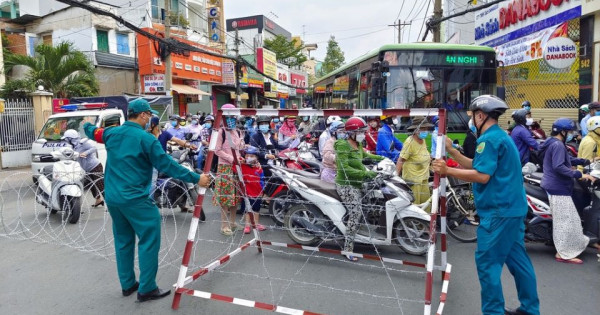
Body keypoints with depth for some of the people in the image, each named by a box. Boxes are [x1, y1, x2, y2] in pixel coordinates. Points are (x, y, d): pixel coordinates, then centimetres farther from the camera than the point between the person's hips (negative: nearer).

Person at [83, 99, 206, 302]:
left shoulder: (112, 133, 7)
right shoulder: (146, 139, -14)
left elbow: (94, 133, 29)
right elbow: (167, 165, -16)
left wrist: (87, 125, 54)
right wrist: (195, 178, -11)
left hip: (112, 197, 8)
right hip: (135, 199, -8)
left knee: (123, 240, 18)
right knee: (149, 239, -1)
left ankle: (128, 285, 28)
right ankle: (147, 289, 3)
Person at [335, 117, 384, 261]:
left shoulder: (357, 145, 10)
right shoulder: (343, 146, -16)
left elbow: (364, 155, 30)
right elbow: (344, 168, -24)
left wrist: (380, 158, 18)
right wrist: (365, 173, -27)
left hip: (356, 183, 10)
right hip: (346, 184, -10)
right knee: (356, 213, -15)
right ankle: (348, 249, -8)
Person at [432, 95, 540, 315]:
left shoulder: (489, 139, -16)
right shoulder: (501, 136, 17)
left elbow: (482, 175, -24)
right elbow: (477, 166, 14)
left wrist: (448, 171, -20)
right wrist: (452, 150, 11)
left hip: (498, 211, -11)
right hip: (512, 208, 11)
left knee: (487, 262, -3)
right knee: (517, 259, 17)